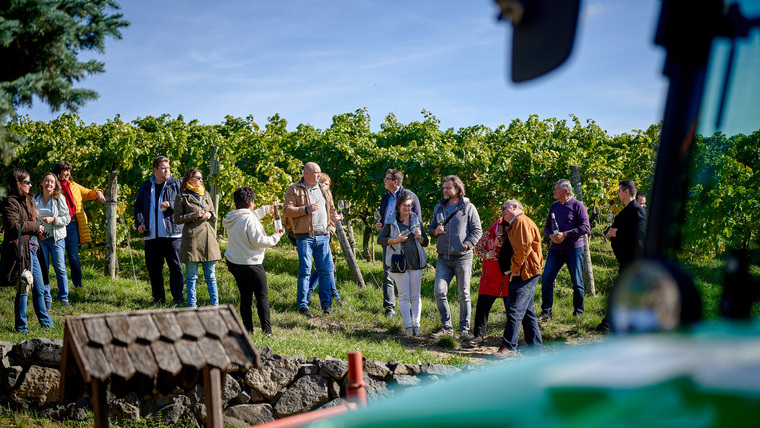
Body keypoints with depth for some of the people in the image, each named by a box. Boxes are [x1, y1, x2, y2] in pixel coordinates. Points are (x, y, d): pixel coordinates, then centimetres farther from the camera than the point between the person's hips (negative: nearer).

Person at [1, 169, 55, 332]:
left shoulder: (27, 200, 17)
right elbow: (13, 226, -21)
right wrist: (35, 227, -11)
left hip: (31, 250, 9)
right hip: (20, 251, -9)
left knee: (39, 289, 14)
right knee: (23, 290, -3)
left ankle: (46, 322, 24)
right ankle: (21, 326, 7)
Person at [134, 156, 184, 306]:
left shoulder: (177, 184, 4)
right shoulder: (146, 187, 13)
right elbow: (138, 206, 22)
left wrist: (171, 204, -17)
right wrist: (139, 222, 7)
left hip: (172, 234, -3)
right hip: (151, 236, 3)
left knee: (175, 267, -3)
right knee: (153, 268, 7)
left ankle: (178, 299, 6)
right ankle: (158, 299, 18)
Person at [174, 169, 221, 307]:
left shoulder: (206, 195, 18)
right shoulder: (182, 197, 3)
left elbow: (214, 216, 21)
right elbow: (177, 218, -3)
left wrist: (209, 215, -2)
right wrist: (194, 216, -14)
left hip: (208, 238, 4)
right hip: (192, 238, -4)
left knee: (211, 275, 6)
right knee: (191, 276, 0)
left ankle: (215, 304, 10)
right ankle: (192, 305, 6)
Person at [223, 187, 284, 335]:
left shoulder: (231, 217, 7)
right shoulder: (250, 220, -19)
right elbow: (258, 241, -20)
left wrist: (267, 208, 30)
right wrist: (276, 237, -6)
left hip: (233, 262, 8)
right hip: (251, 263, -8)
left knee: (245, 295, 14)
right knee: (262, 295, 2)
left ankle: (248, 329, 15)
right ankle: (266, 330, 1)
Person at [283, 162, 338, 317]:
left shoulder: (324, 190, 17)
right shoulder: (294, 190, 2)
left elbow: (331, 210, 26)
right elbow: (287, 211, -7)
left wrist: (331, 228, 12)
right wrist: (306, 209, -16)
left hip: (322, 236, 4)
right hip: (304, 236, -4)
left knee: (326, 270, 2)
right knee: (305, 271, -5)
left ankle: (327, 304, 9)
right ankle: (302, 305, 2)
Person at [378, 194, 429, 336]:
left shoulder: (416, 221, 12)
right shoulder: (391, 223, 4)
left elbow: (425, 243, 15)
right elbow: (380, 239, 3)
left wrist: (419, 237, -7)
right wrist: (395, 240, -11)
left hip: (416, 261, 3)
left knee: (416, 295, 3)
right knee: (404, 295, -1)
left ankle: (416, 325, 7)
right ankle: (408, 326, 3)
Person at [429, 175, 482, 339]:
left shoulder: (468, 208, 1)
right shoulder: (439, 208, 14)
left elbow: (477, 230, -2)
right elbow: (431, 228, 21)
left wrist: (466, 245, -14)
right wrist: (436, 231, -2)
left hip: (462, 258, -4)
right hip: (443, 258, 4)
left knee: (464, 294, 2)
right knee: (439, 291, -7)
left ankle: (464, 329, 11)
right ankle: (447, 327, 6)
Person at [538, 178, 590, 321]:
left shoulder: (577, 205, -4)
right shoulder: (554, 206, 15)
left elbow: (586, 227, -11)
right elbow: (547, 226, 20)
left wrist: (565, 234, -17)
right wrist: (551, 235, -4)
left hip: (574, 249, -5)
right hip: (555, 249, 5)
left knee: (577, 283, 2)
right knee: (546, 278, -6)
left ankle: (578, 312, 18)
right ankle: (546, 312, 1)